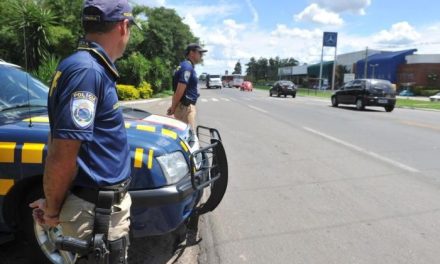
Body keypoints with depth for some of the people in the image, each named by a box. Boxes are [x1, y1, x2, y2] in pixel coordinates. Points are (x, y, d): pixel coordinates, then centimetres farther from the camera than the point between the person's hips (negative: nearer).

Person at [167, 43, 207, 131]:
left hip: (187, 106, 10)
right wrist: (173, 108, -11)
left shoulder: (188, 67, 17)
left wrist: (173, 106, 16)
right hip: (185, 107, -10)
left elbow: (180, 89, 17)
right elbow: (179, 91, -20)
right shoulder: (187, 67, -16)